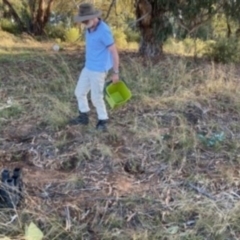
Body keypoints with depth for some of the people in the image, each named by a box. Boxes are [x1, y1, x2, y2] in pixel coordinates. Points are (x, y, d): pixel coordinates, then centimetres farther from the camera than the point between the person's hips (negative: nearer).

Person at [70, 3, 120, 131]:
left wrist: (115, 72, -14)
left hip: (99, 70, -9)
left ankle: (102, 121, 20)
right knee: (79, 92, 15)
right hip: (88, 67, 9)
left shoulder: (104, 30, -21)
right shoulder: (90, 28, 5)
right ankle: (83, 116, 31)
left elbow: (114, 52, -17)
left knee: (96, 97, 0)